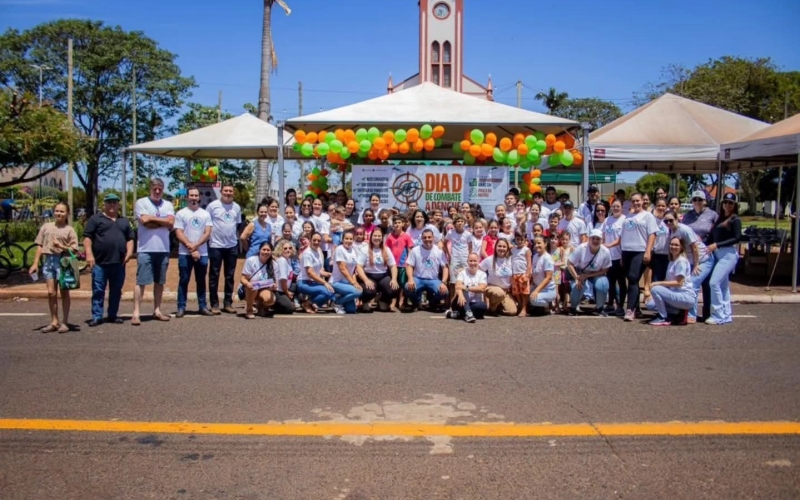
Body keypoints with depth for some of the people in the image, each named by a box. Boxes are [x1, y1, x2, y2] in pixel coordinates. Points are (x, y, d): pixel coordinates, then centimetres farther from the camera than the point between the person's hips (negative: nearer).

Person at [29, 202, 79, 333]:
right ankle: (54, 322, 14)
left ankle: (64, 322, 11)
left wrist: (61, 246, -21)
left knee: (64, 292, 4)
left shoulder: (69, 230, -1)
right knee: (51, 293, 5)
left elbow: (74, 249, -4)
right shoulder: (46, 226, 9)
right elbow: (40, 246, 9)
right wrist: (35, 263, 4)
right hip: (48, 260, 3)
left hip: (63, 261, -3)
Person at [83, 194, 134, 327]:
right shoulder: (95, 219, 3)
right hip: (100, 262, -4)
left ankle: (113, 315, 17)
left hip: (119, 263, 4)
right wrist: (89, 254, -13)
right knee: (98, 291, -1)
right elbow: (87, 237, -3)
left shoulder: (124, 221, 18)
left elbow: (130, 238, 18)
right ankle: (96, 316, 3)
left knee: (116, 291, 8)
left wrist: (129, 252, 1)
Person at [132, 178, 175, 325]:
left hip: (163, 249, 4)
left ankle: (157, 311, 19)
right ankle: (136, 313, -2)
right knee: (141, 281, -4)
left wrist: (152, 218, -7)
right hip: (145, 249, -4)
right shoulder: (141, 202, 0)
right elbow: (145, 221, -13)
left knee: (159, 282, 10)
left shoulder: (168, 205, 11)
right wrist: (162, 222, -4)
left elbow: (171, 222, -5)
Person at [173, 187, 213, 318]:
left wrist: (195, 245, -13)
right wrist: (190, 247, -13)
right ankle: (181, 307, 4)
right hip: (185, 253, -2)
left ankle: (202, 306, 12)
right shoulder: (181, 213, 3)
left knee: (201, 281, 8)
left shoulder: (205, 214, 9)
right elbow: (179, 234, -5)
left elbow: (207, 234, 0)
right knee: (183, 280, 0)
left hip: (202, 253, 2)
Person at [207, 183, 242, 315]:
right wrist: (208, 237, -7)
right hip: (216, 245, -4)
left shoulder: (237, 207, 8)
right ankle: (214, 304, 7)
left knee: (230, 276, 9)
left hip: (232, 246, 4)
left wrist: (238, 240, 11)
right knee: (214, 275, 2)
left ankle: (228, 303, 16)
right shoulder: (213, 205, -5)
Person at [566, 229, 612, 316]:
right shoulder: (581, 248, -28)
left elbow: (604, 271, -14)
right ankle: (573, 308, 1)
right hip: (580, 272, -1)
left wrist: (587, 275, -24)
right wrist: (577, 278, -29)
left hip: (596, 274, 1)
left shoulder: (605, 252, -24)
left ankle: (599, 308, -2)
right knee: (577, 286, -28)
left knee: (603, 285, -27)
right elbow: (569, 264, -20)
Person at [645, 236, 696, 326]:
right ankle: (679, 313, 7)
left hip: (687, 297, -9)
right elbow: (670, 282, 13)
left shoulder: (681, 261, -11)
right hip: (676, 294, 9)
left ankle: (663, 318, -10)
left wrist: (658, 283, -17)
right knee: (650, 304, -1)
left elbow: (679, 283, -17)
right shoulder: (672, 261, 16)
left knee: (655, 289, -24)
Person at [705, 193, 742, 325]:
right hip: (718, 254, 8)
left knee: (714, 282, -15)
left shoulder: (735, 220, -4)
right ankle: (726, 315, 17)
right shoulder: (720, 219, 16)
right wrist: (708, 246, -2)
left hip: (728, 254, -8)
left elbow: (737, 238, -14)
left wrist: (717, 245, -18)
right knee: (723, 285, 10)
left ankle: (719, 316, -10)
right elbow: (713, 237, 15)